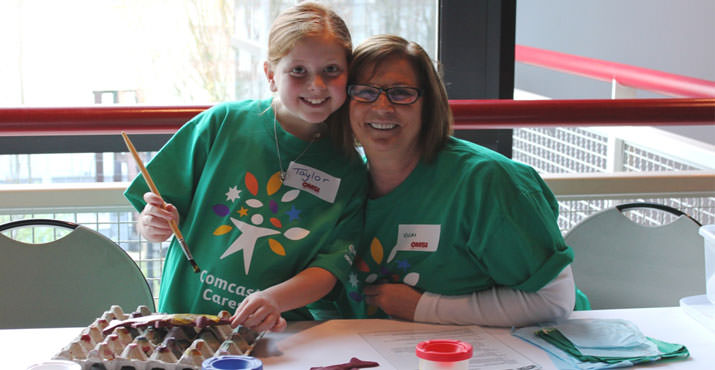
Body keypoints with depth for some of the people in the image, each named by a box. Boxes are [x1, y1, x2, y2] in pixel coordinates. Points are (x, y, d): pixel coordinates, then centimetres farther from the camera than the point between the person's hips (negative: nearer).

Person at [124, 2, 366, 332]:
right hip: (185, 315, 3)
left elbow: (329, 267, -2)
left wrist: (274, 299, -20)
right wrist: (156, 225, -15)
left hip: (277, 332, -2)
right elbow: (150, 220, 7)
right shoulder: (222, 123, 1)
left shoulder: (349, 174, 3)